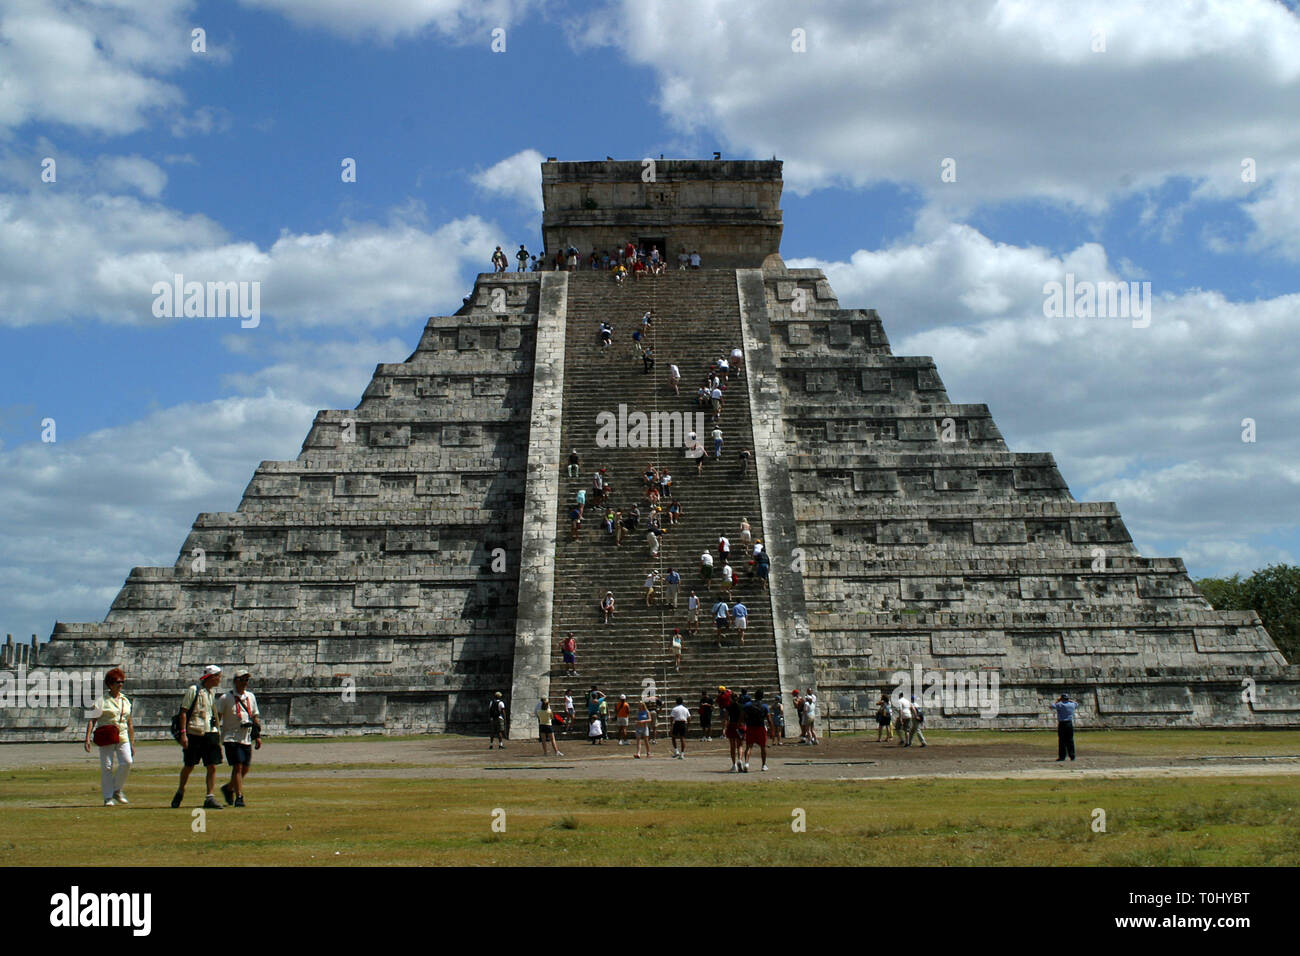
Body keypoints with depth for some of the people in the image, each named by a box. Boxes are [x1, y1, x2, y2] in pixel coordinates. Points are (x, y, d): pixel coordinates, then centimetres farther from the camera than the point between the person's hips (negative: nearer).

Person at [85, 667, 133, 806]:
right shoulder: (102, 700, 0)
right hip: (106, 738, -4)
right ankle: (108, 797, 7)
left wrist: (132, 743, 17)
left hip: (122, 737, 4)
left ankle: (117, 790, 6)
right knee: (107, 767, -3)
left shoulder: (125, 701, 15)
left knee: (127, 762, -13)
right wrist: (87, 738, -16)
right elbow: (92, 720, -5)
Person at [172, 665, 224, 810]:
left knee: (212, 767, -3)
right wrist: (183, 733, -15)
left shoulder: (211, 693, 16)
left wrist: (218, 735, 20)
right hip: (194, 733, -6)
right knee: (189, 766, 4)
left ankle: (210, 797, -1)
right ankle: (180, 791, 26)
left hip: (210, 733, 6)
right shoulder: (193, 690, -6)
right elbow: (183, 711, -9)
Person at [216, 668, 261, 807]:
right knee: (237, 766, -13)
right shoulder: (226, 698, -4)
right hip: (232, 738, -6)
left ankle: (228, 788, 30)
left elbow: (255, 716, 17)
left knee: (245, 768, 8)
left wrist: (258, 735, 11)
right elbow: (217, 716, -6)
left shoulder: (250, 696, 13)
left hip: (247, 738, 6)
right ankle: (239, 797, -10)